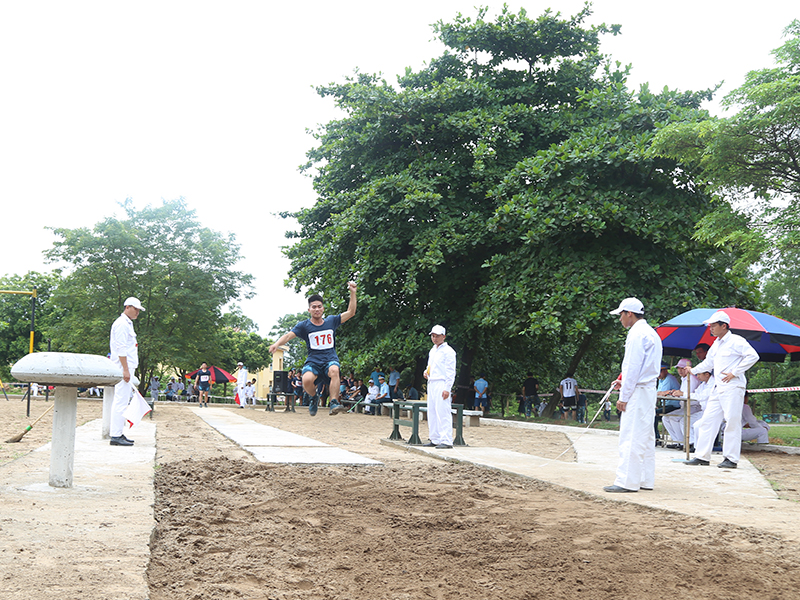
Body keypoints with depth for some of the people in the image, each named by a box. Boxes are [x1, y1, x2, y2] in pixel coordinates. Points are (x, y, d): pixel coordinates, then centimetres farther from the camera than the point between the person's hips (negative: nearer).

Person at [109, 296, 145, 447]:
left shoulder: (127, 324, 22)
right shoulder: (121, 324, -10)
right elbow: (121, 348, -18)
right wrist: (126, 370, -22)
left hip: (127, 368, 11)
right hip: (123, 368, -11)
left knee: (121, 401, 11)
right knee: (121, 401, -11)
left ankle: (118, 433, 15)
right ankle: (116, 436, -12)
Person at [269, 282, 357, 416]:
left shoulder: (331, 321, 12)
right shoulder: (304, 326, 6)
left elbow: (350, 312, 12)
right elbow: (289, 335, -6)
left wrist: (352, 293, 3)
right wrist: (277, 344, -26)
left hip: (330, 359, 1)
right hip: (313, 361, 0)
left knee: (334, 370, -36)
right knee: (307, 380, -31)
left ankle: (334, 402, -35)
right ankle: (314, 398, 4)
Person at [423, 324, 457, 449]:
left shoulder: (448, 351, -7)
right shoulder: (432, 351, 19)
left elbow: (451, 372, -11)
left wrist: (447, 388, -18)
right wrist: (426, 372, 8)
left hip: (441, 384, -9)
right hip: (431, 384, 9)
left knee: (442, 412, -13)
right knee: (431, 412, 9)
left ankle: (446, 441, -14)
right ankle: (434, 439, 16)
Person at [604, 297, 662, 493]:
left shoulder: (637, 334, -13)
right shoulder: (651, 332, 18)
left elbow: (633, 367, -17)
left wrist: (624, 396, -15)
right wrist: (624, 381, 17)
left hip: (637, 391, -10)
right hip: (648, 389, 10)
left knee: (630, 437, -9)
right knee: (645, 436, 11)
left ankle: (627, 481, -9)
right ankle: (646, 480, 15)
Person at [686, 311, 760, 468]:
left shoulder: (736, 341, -7)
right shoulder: (716, 345, 19)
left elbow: (753, 356, -16)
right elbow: (708, 363, 32)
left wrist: (734, 372, -16)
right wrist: (693, 370, 31)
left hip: (733, 388, -9)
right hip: (718, 389, 9)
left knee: (732, 421, -6)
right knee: (708, 420, 5)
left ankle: (731, 458, 0)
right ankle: (702, 456, 9)